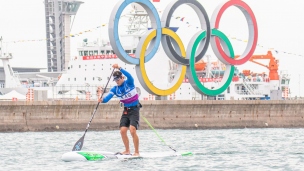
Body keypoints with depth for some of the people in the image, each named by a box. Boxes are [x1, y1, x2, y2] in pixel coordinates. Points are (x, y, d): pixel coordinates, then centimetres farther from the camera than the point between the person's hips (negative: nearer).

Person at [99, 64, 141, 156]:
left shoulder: (129, 83, -11)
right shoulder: (115, 89, 2)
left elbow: (129, 76, -33)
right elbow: (108, 97, -11)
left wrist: (119, 68, -45)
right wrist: (102, 100, -34)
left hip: (134, 110, -6)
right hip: (126, 110, 6)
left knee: (132, 130, -19)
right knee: (123, 131, -3)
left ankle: (137, 152, -11)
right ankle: (127, 150, 14)